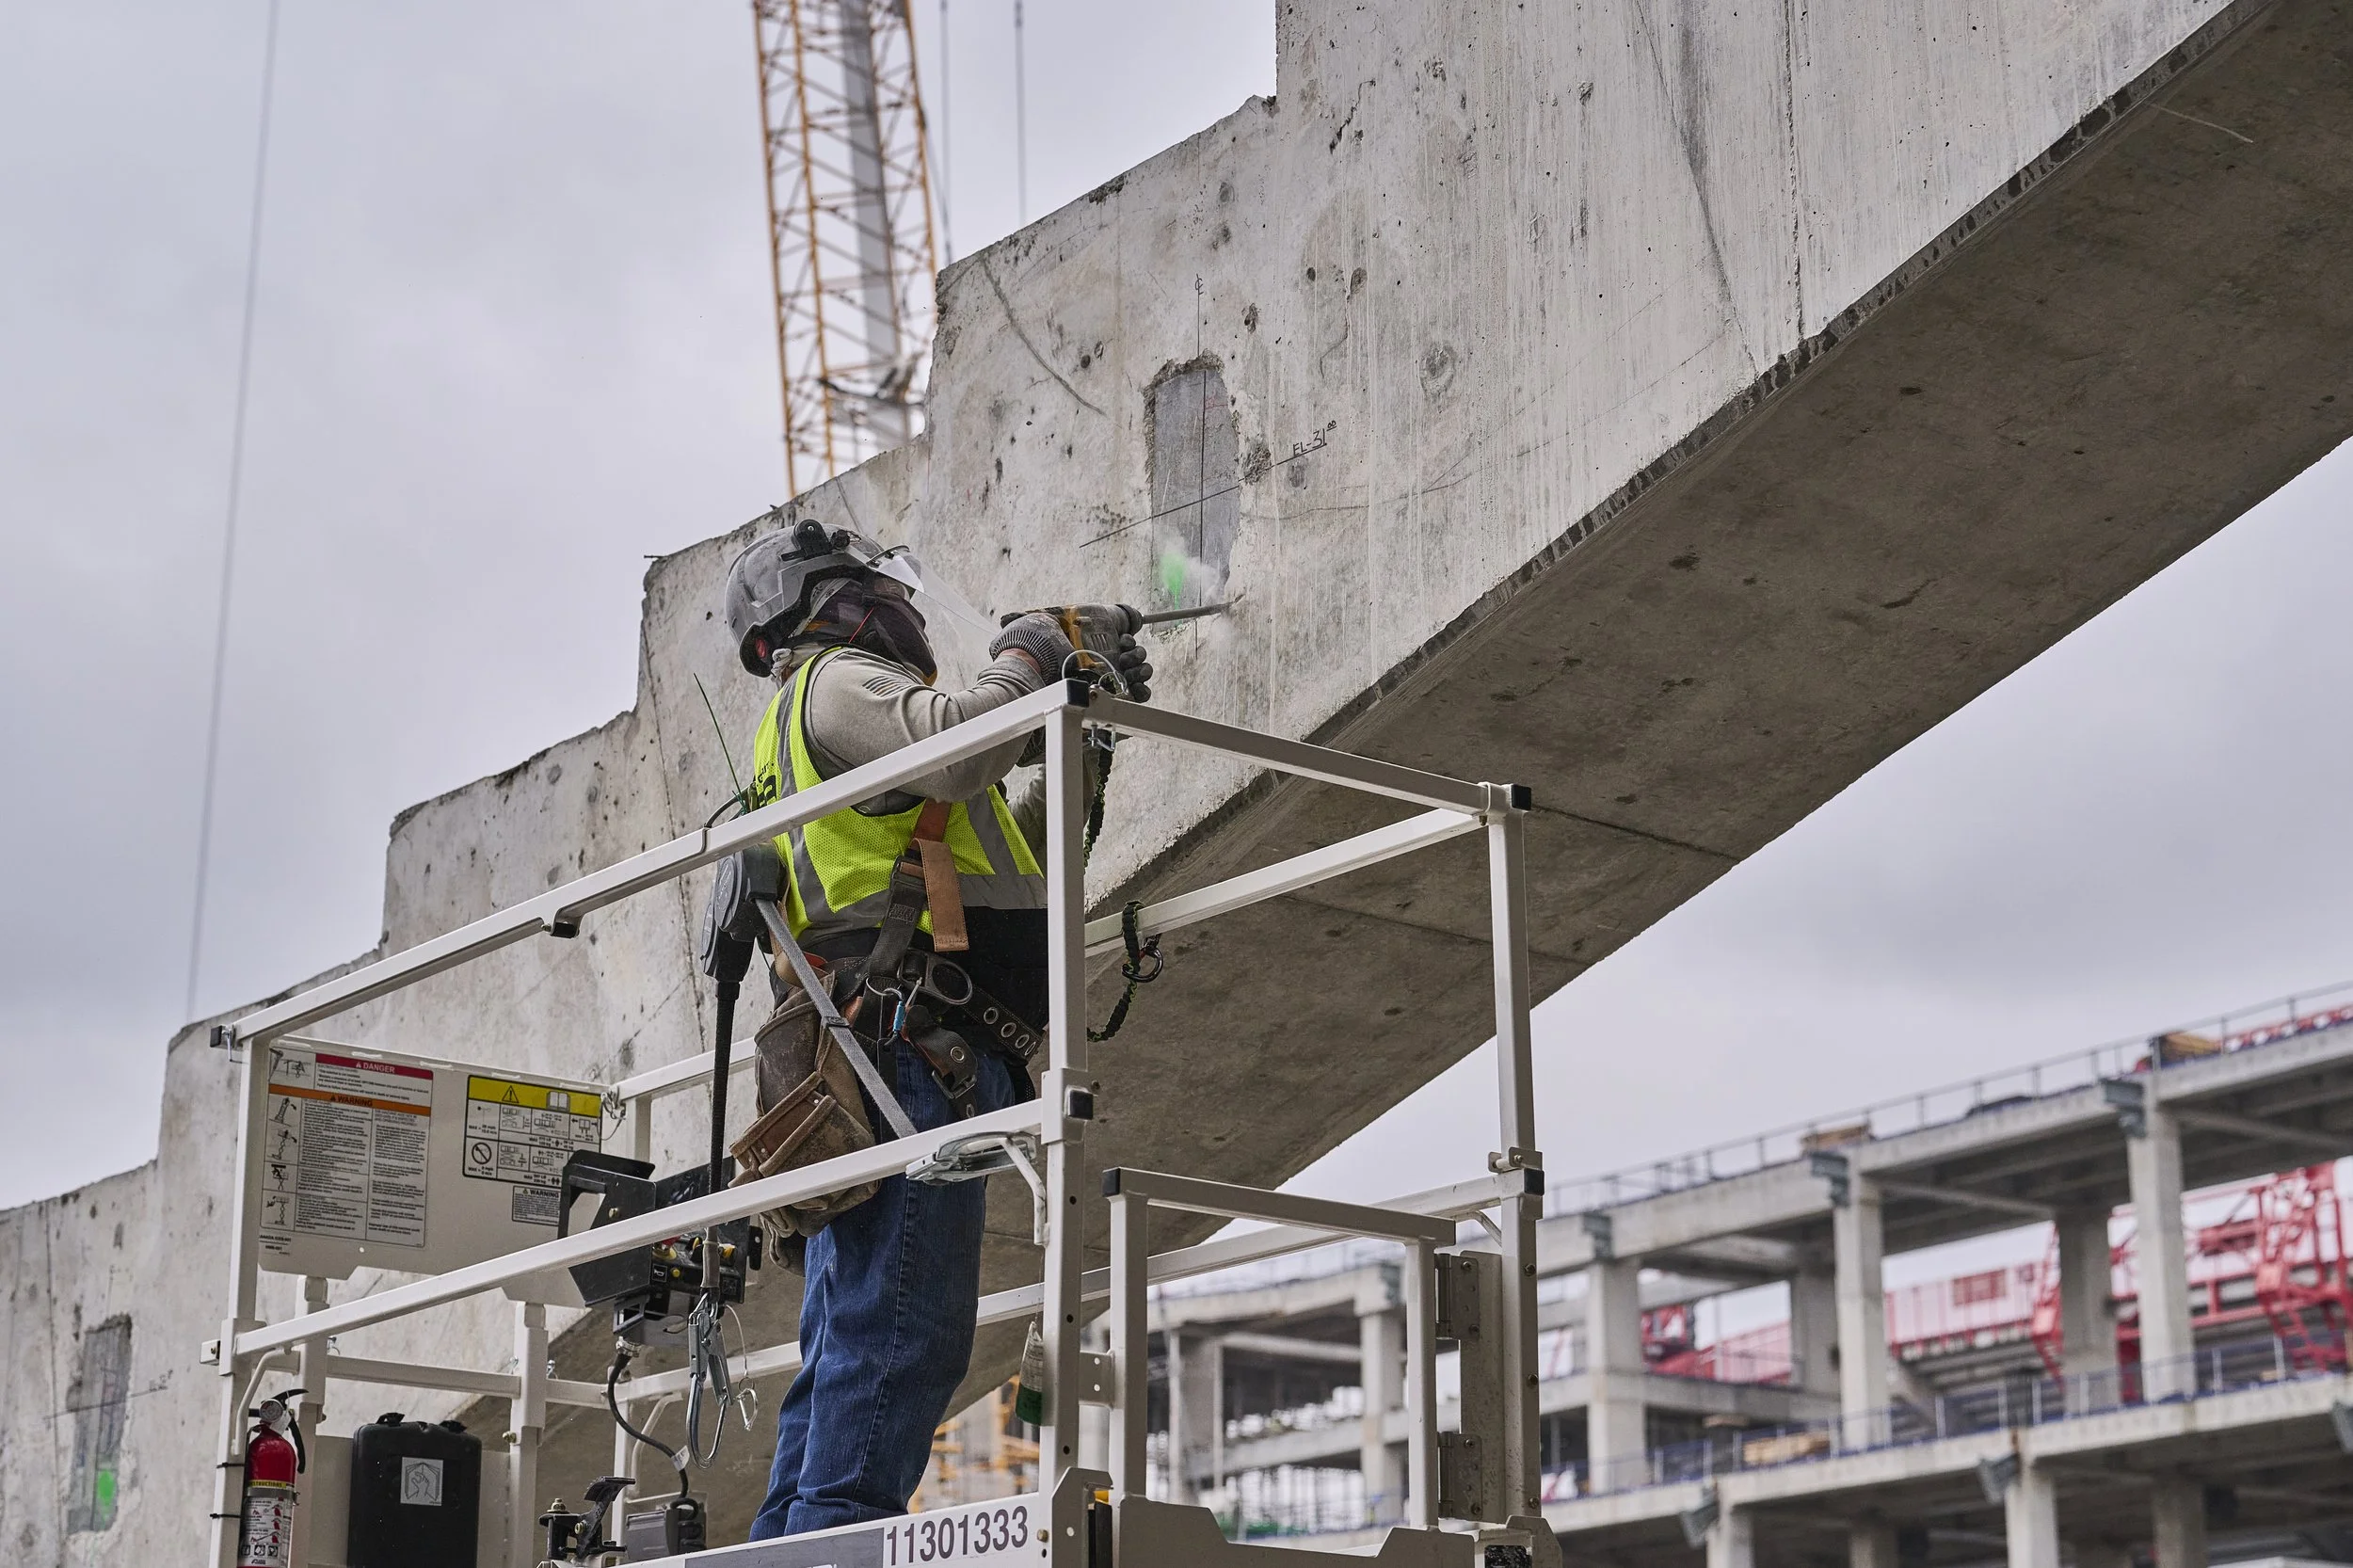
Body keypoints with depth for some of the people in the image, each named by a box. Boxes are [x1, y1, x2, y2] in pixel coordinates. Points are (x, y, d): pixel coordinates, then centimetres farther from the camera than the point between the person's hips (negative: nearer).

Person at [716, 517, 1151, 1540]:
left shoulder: (836, 706, 35)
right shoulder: (839, 682, 4)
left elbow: (1006, 854, 37)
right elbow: (952, 748, -18)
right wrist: (1031, 658, 0)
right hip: (909, 1044, -10)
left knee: (850, 1355, 6)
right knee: (902, 1333, -17)